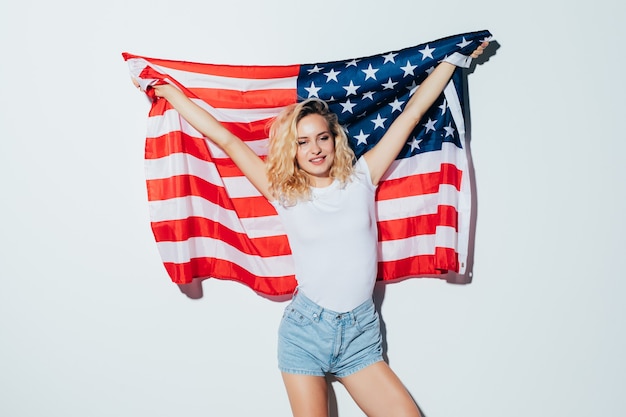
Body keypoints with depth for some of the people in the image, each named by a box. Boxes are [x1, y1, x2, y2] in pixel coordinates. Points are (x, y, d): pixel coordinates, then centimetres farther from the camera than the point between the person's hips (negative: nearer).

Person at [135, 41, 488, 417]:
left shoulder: (361, 179, 2)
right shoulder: (284, 193, 1)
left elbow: (412, 113, 6)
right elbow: (224, 138, 2)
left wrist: (455, 58, 12)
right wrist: (168, 91, 6)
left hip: (361, 332, 1)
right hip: (306, 329, 0)